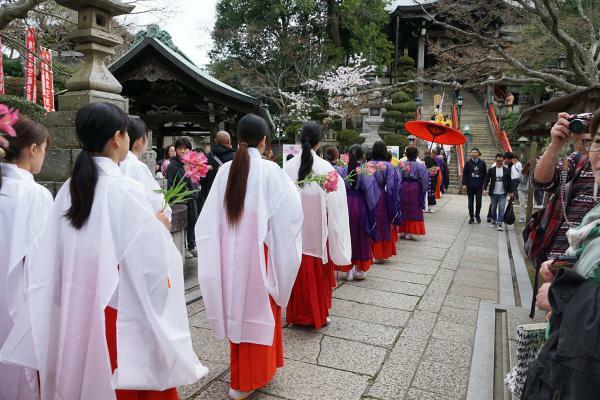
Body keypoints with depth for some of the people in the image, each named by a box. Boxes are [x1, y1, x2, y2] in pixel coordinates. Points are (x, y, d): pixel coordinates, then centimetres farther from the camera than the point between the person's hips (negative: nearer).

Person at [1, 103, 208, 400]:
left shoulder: (68, 190, 0)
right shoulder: (126, 190, -19)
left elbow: (48, 260, 3)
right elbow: (152, 258, -19)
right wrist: (158, 226, -1)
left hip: (77, 312, 6)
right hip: (122, 313, -6)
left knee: (84, 375, 19)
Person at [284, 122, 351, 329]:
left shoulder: (288, 167, -6)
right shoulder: (326, 168, -13)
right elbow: (334, 204, -10)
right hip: (318, 232, -2)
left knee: (299, 273, 14)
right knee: (319, 274, 12)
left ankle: (298, 314, 27)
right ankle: (319, 314, 25)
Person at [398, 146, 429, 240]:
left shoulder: (402, 164, -3)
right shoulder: (420, 166, -9)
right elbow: (424, 180, -10)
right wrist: (423, 192, 1)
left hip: (403, 189, 3)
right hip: (415, 190, -2)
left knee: (403, 209, 14)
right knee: (413, 211, 6)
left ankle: (402, 231, 19)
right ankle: (409, 232, 6)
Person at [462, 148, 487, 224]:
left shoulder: (482, 163, 3)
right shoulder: (468, 163, 2)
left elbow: (485, 175, 7)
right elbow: (464, 174, 4)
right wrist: (464, 184, -4)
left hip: (479, 186, 0)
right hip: (470, 186, 0)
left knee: (478, 202, 0)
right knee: (470, 202, 6)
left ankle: (477, 215, 23)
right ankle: (471, 217, 16)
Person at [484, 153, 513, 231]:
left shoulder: (507, 170, 1)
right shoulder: (491, 170, 0)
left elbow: (509, 181, 5)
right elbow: (487, 180, -3)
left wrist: (510, 191, 3)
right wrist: (485, 188, -17)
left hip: (503, 193, -1)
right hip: (493, 193, 1)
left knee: (501, 208, -5)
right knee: (493, 208, 11)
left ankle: (500, 224, -2)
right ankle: (494, 222, 24)